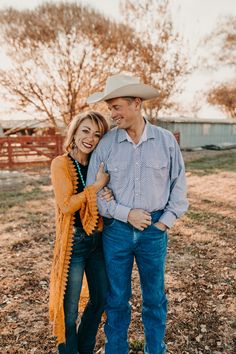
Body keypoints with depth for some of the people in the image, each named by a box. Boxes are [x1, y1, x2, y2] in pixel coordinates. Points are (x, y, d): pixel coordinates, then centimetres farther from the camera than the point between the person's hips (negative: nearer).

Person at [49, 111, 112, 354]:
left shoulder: (98, 165, 5)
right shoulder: (61, 163, -12)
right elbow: (66, 205, -20)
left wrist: (109, 197, -10)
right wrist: (98, 185, -19)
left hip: (97, 241, 7)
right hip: (74, 243, -6)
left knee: (100, 299, 21)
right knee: (70, 311, 9)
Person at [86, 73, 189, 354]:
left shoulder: (166, 140, -3)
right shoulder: (105, 143, -5)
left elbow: (179, 183, 5)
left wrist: (167, 220, -2)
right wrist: (127, 214, -13)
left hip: (154, 230, 1)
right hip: (116, 229, 0)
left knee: (155, 297, 17)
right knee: (117, 298, 15)